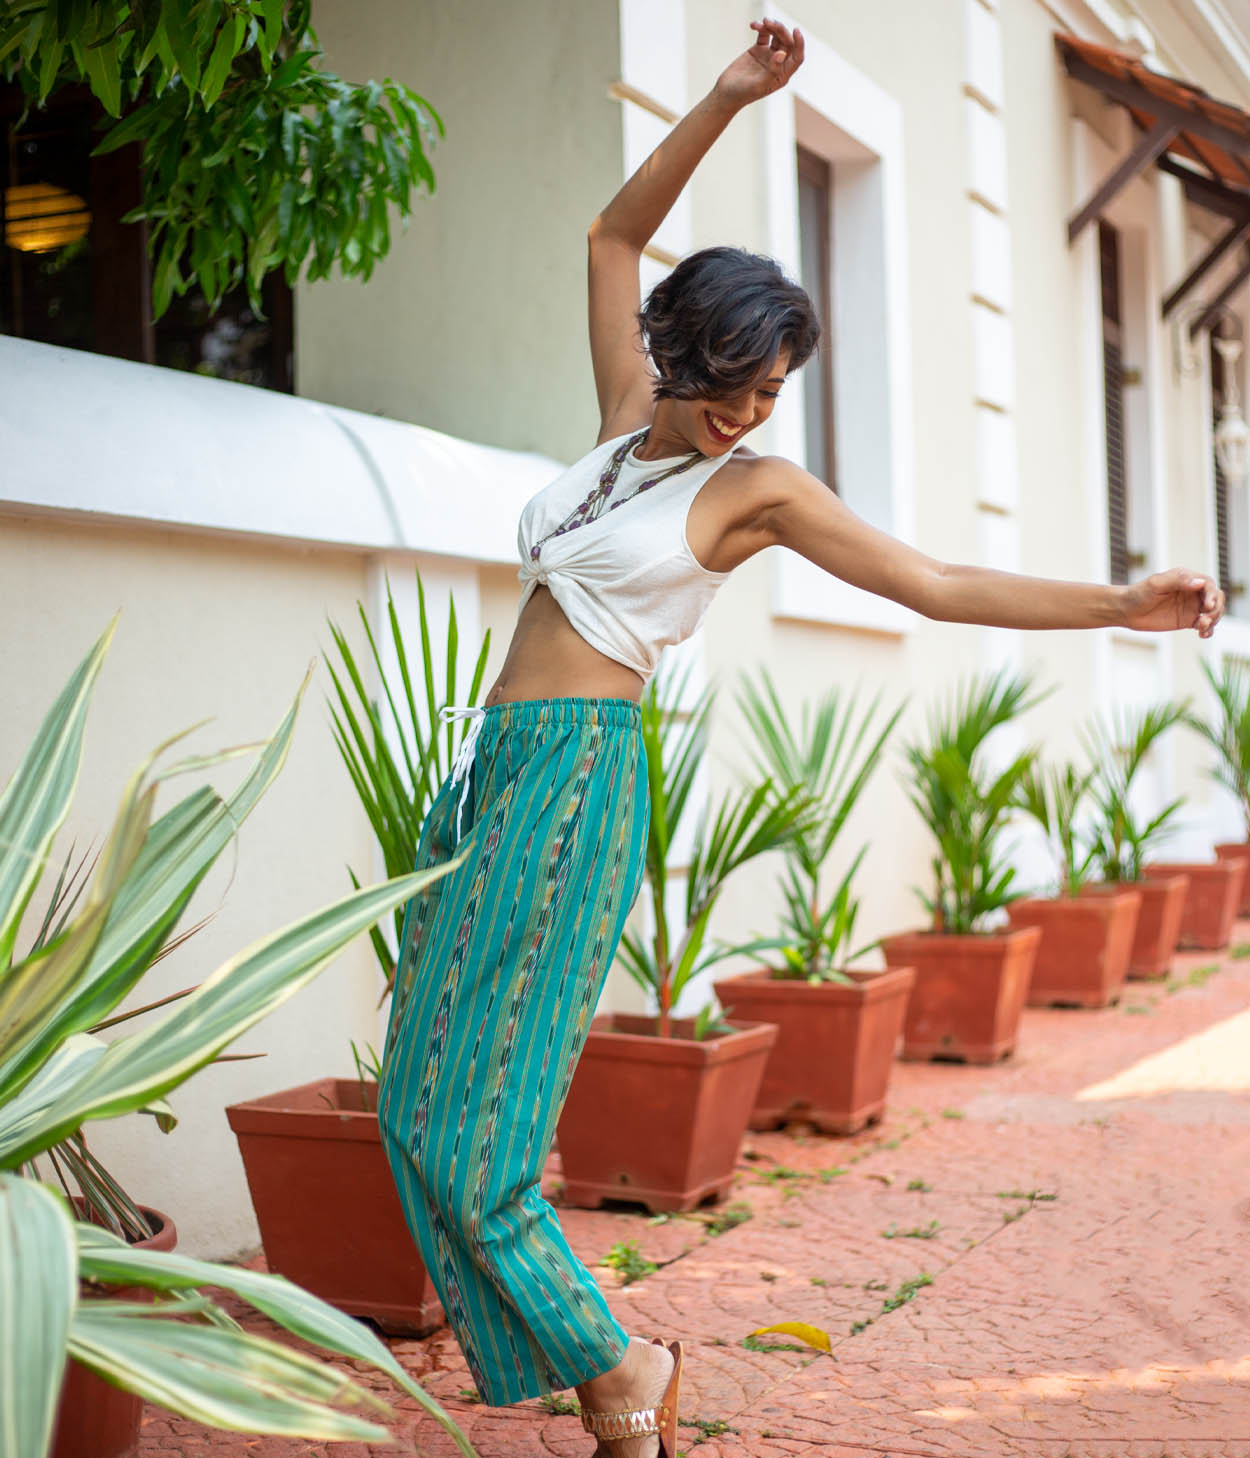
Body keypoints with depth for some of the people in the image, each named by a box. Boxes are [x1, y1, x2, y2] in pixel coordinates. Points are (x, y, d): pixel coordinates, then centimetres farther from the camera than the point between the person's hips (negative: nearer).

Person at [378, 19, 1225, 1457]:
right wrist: (725, 101, 13)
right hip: (495, 768, 7)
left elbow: (937, 583, 2)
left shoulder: (755, 488, 1)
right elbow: (614, 234, 21)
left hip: (571, 773, -7)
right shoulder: (632, 423, 15)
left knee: (469, 1126, -11)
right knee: (426, 1101, 4)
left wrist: (1123, 604, -2)